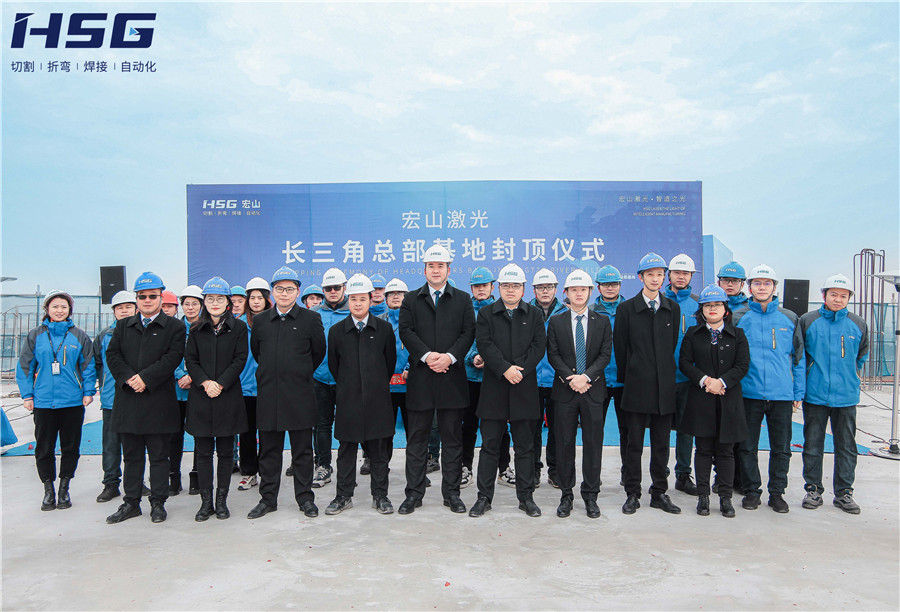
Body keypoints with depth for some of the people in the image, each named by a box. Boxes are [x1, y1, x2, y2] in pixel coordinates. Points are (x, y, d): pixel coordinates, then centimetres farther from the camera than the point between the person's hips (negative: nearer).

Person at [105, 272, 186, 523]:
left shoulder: (174, 327, 2)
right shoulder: (123, 326, 14)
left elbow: (173, 357, -10)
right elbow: (112, 355, 5)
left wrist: (145, 378, -18)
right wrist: (128, 378, -12)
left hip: (159, 401, -4)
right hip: (128, 401, 4)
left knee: (159, 456, 5)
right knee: (131, 456, 13)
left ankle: (158, 503, 16)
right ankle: (131, 503, 23)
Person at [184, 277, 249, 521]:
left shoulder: (238, 327, 2)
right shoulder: (197, 329, 9)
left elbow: (240, 359, -4)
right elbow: (190, 359, 4)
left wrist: (220, 383, -13)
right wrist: (205, 382, -12)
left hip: (228, 396, -2)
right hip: (201, 397, 2)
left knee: (225, 452, 5)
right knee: (203, 451, 4)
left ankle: (222, 500, 16)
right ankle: (206, 501, 14)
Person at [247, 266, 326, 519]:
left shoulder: (311, 318, 0)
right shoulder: (260, 321, 8)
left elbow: (319, 352, 8)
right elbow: (255, 351, 19)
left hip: (299, 395, -2)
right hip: (268, 394, 3)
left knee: (302, 450, 6)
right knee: (269, 450, 10)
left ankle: (305, 498, 18)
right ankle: (268, 498, 22)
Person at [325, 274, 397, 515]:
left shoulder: (384, 328, 1)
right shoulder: (336, 331, 2)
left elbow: (391, 360, 9)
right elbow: (333, 365, 11)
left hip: (377, 398, 0)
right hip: (348, 399, 1)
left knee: (379, 450, 6)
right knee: (346, 449, 8)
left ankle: (380, 495, 18)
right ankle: (344, 495, 20)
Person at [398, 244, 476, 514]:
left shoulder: (462, 299, 10)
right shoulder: (411, 299, 10)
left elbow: (468, 333, 1)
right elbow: (406, 331, -2)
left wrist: (449, 356, -14)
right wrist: (426, 355, -16)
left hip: (452, 377, 0)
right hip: (420, 378, 0)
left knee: (452, 438, 7)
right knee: (416, 439, 6)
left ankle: (451, 492, 17)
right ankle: (414, 493, 16)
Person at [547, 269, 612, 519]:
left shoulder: (602, 321, 8)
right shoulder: (556, 321, 6)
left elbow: (605, 354, 0)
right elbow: (553, 355, 0)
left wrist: (586, 376, -14)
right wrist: (570, 378, -13)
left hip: (593, 389, 0)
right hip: (564, 389, 0)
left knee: (593, 444, 4)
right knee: (565, 444, 4)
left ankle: (590, 496, 17)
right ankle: (566, 495, 16)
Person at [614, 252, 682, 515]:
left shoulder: (673, 309, 9)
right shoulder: (626, 309, 0)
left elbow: (672, 345, 14)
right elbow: (620, 348, 3)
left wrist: (665, 374, 11)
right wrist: (627, 378, 5)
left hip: (664, 386, 3)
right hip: (637, 386, -3)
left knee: (661, 444, 10)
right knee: (634, 443, 4)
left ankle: (659, 493, 20)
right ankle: (632, 494, 13)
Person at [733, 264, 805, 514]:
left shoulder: (789, 319, 6)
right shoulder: (738, 318, 2)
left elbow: (799, 357, 10)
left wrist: (798, 392, 6)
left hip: (782, 394, 1)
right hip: (749, 393, -1)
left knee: (781, 448, 9)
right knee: (748, 446, 6)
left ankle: (777, 492, 22)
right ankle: (751, 491, 20)